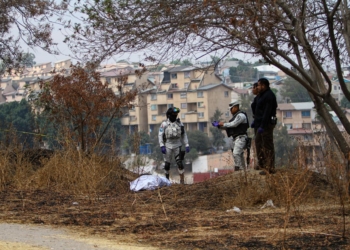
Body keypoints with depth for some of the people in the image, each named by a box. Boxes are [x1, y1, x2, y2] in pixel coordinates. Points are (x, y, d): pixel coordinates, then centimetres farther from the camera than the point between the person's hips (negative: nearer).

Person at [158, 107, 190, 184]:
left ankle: (182, 180, -7)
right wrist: (162, 146, -16)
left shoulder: (179, 123, 0)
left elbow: (184, 135, 5)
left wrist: (187, 145, -1)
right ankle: (167, 178, 29)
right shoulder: (164, 124, -7)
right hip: (168, 146, -1)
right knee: (167, 164, 9)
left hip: (177, 146, 1)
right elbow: (160, 135, -8)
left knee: (179, 163, -10)